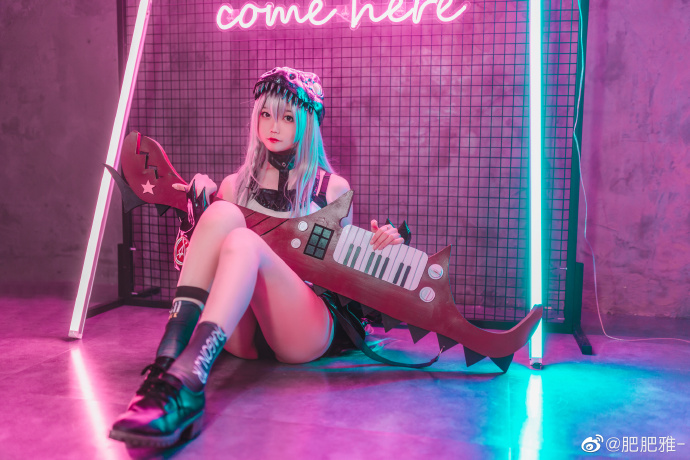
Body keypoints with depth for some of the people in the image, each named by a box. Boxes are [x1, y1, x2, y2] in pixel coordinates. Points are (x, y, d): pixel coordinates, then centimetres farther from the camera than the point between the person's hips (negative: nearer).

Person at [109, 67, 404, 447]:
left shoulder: (333, 188, 13)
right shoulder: (235, 185, 19)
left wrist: (375, 251, -3)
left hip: (305, 330, -2)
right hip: (241, 332, 2)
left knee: (243, 241, -30)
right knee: (222, 215, -22)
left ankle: (184, 385, -53)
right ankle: (168, 363, -39)